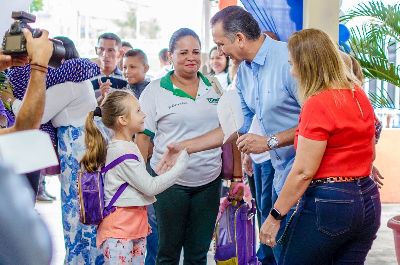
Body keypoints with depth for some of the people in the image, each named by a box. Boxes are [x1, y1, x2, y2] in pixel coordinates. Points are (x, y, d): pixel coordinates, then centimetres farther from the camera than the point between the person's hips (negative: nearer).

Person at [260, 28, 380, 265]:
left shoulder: (318, 104, -17)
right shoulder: (359, 95, 7)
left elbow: (303, 172, -19)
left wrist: (274, 216, -12)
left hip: (328, 202, -8)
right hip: (369, 200, 8)